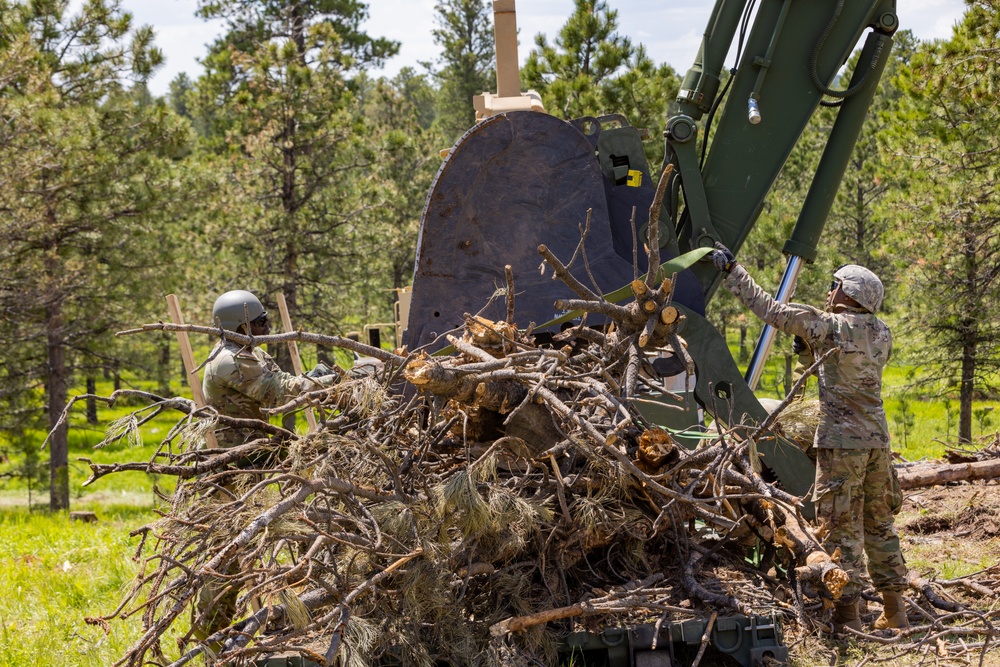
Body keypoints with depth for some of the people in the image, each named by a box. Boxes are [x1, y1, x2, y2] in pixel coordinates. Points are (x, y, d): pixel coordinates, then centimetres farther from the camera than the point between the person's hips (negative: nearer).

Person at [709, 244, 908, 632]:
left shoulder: (828, 326, -11)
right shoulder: (882, 334, 7)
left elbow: (769, 309, -6)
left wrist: (732, 270, 3)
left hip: (841, 440, -6)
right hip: (877, 439, 6)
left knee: (840, 528, -2)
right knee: (880, 524, 15)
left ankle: (846, 615, -2)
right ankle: (894, 610, 18)